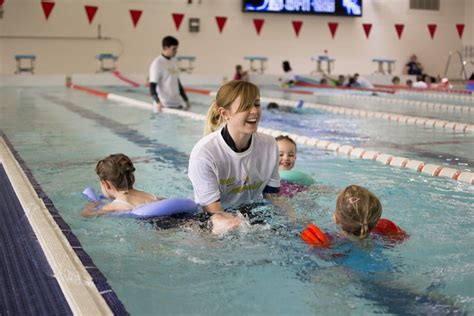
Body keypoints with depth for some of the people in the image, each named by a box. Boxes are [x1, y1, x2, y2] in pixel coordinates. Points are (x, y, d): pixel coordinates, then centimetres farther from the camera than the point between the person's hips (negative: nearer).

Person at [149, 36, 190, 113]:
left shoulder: (173, 61, 12)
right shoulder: (157, 63, -10)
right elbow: (152, 86, -14)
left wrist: (186, 100, 23)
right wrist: (157, 102, -29)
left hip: (177, 104, 7)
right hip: (164, 106, -7)